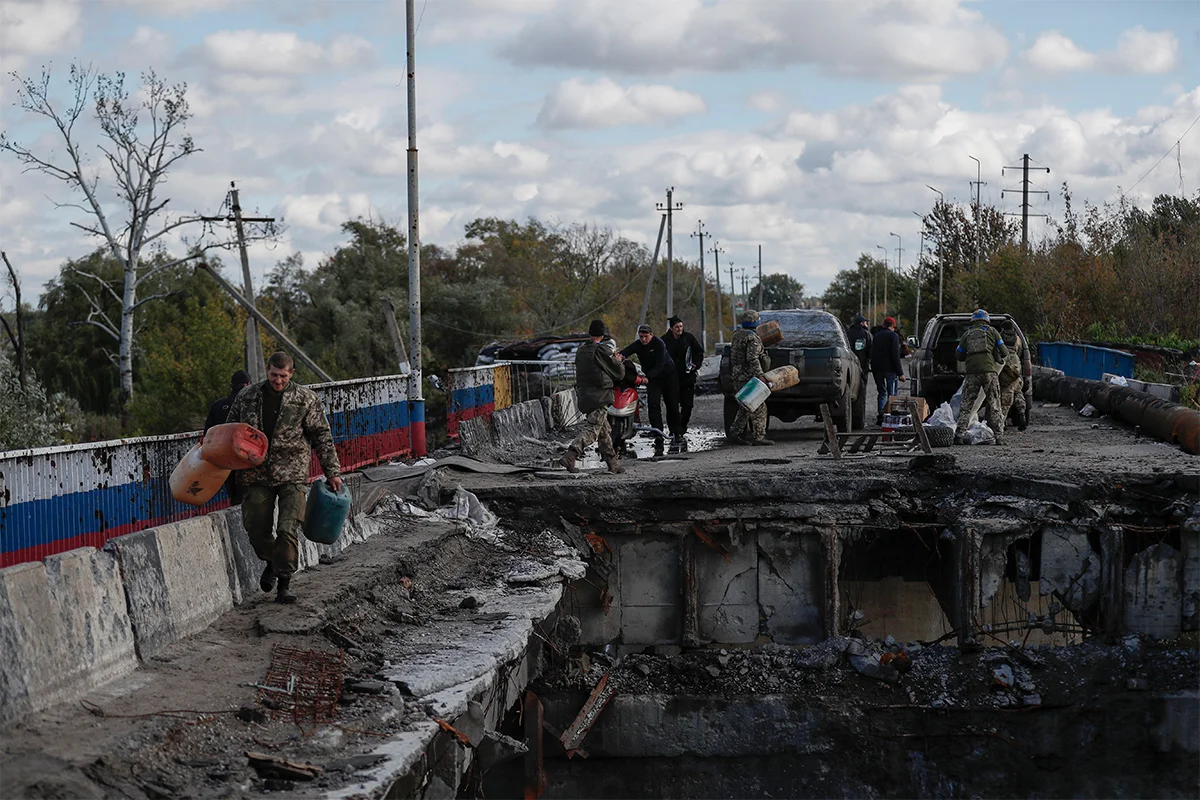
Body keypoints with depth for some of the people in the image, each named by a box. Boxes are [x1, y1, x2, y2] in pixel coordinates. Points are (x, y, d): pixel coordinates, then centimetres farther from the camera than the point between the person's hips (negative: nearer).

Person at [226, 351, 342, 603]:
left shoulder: (305, 398, 0)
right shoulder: (247, 397, 6)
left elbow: (322, 437, 3)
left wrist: (332, 472, 0)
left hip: (292, 475, -2)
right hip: (256, 476, 2)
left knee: (288, 530, -13)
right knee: (256, 531, 5)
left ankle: (284, 584, -3)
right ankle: (272, 562, 36)